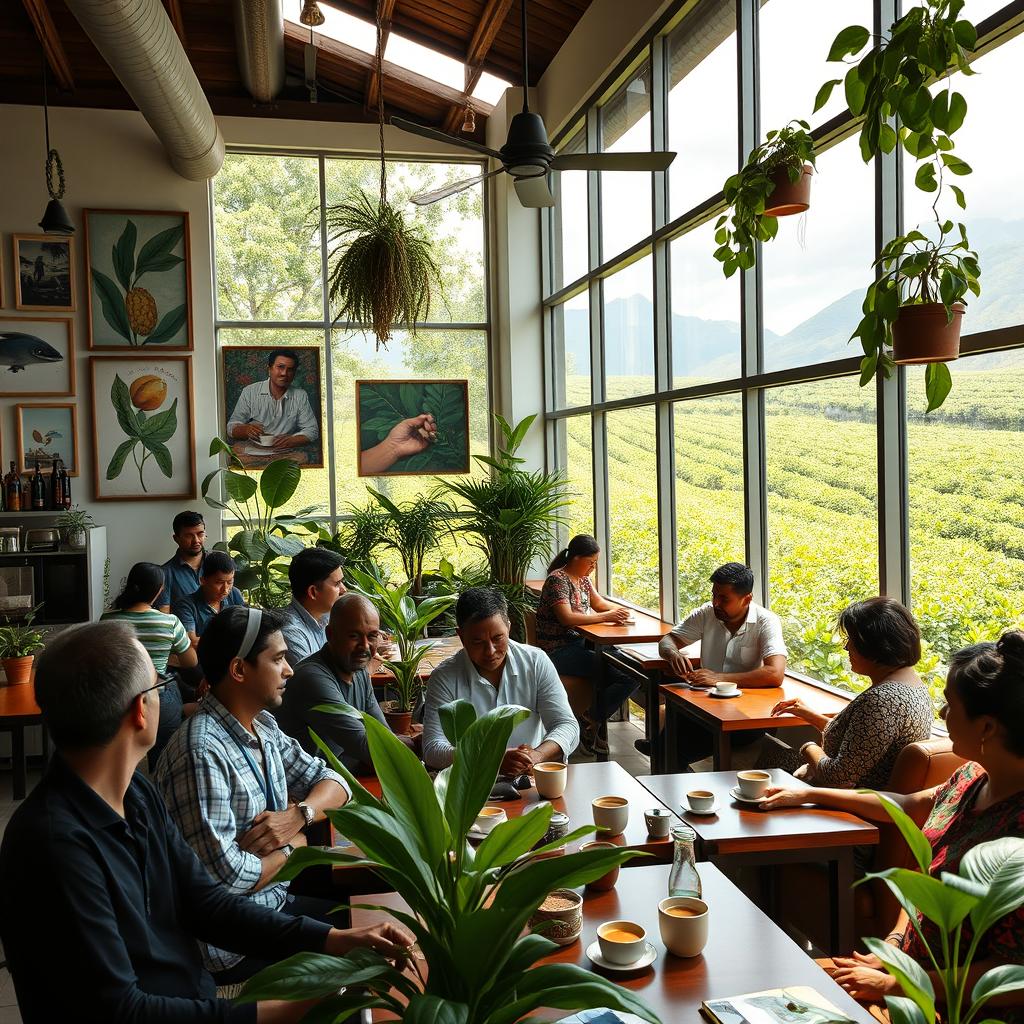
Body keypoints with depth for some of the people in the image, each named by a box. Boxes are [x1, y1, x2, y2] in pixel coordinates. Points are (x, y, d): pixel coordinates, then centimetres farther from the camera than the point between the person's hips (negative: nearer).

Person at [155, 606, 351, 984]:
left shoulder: (263, 726, 3)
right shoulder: (202, 754, -26)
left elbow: (331, 781, 8)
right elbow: (225, 878, -29)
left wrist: (298, 815, -13)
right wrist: (294, 843, -12)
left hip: (274, 900, 8)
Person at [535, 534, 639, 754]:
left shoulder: (582, 578, 14)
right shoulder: (558, 579, -14)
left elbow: (599, 602, 24)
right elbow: (566, 618, -25)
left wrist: (618, 610, 1)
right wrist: (605, 617, -24)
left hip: (580, 643, 9)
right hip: (559, 651, -9)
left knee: (631, 669, -10)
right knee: (619, 674, -23)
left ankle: (594, 722, -5)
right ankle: (592, 724, -6)